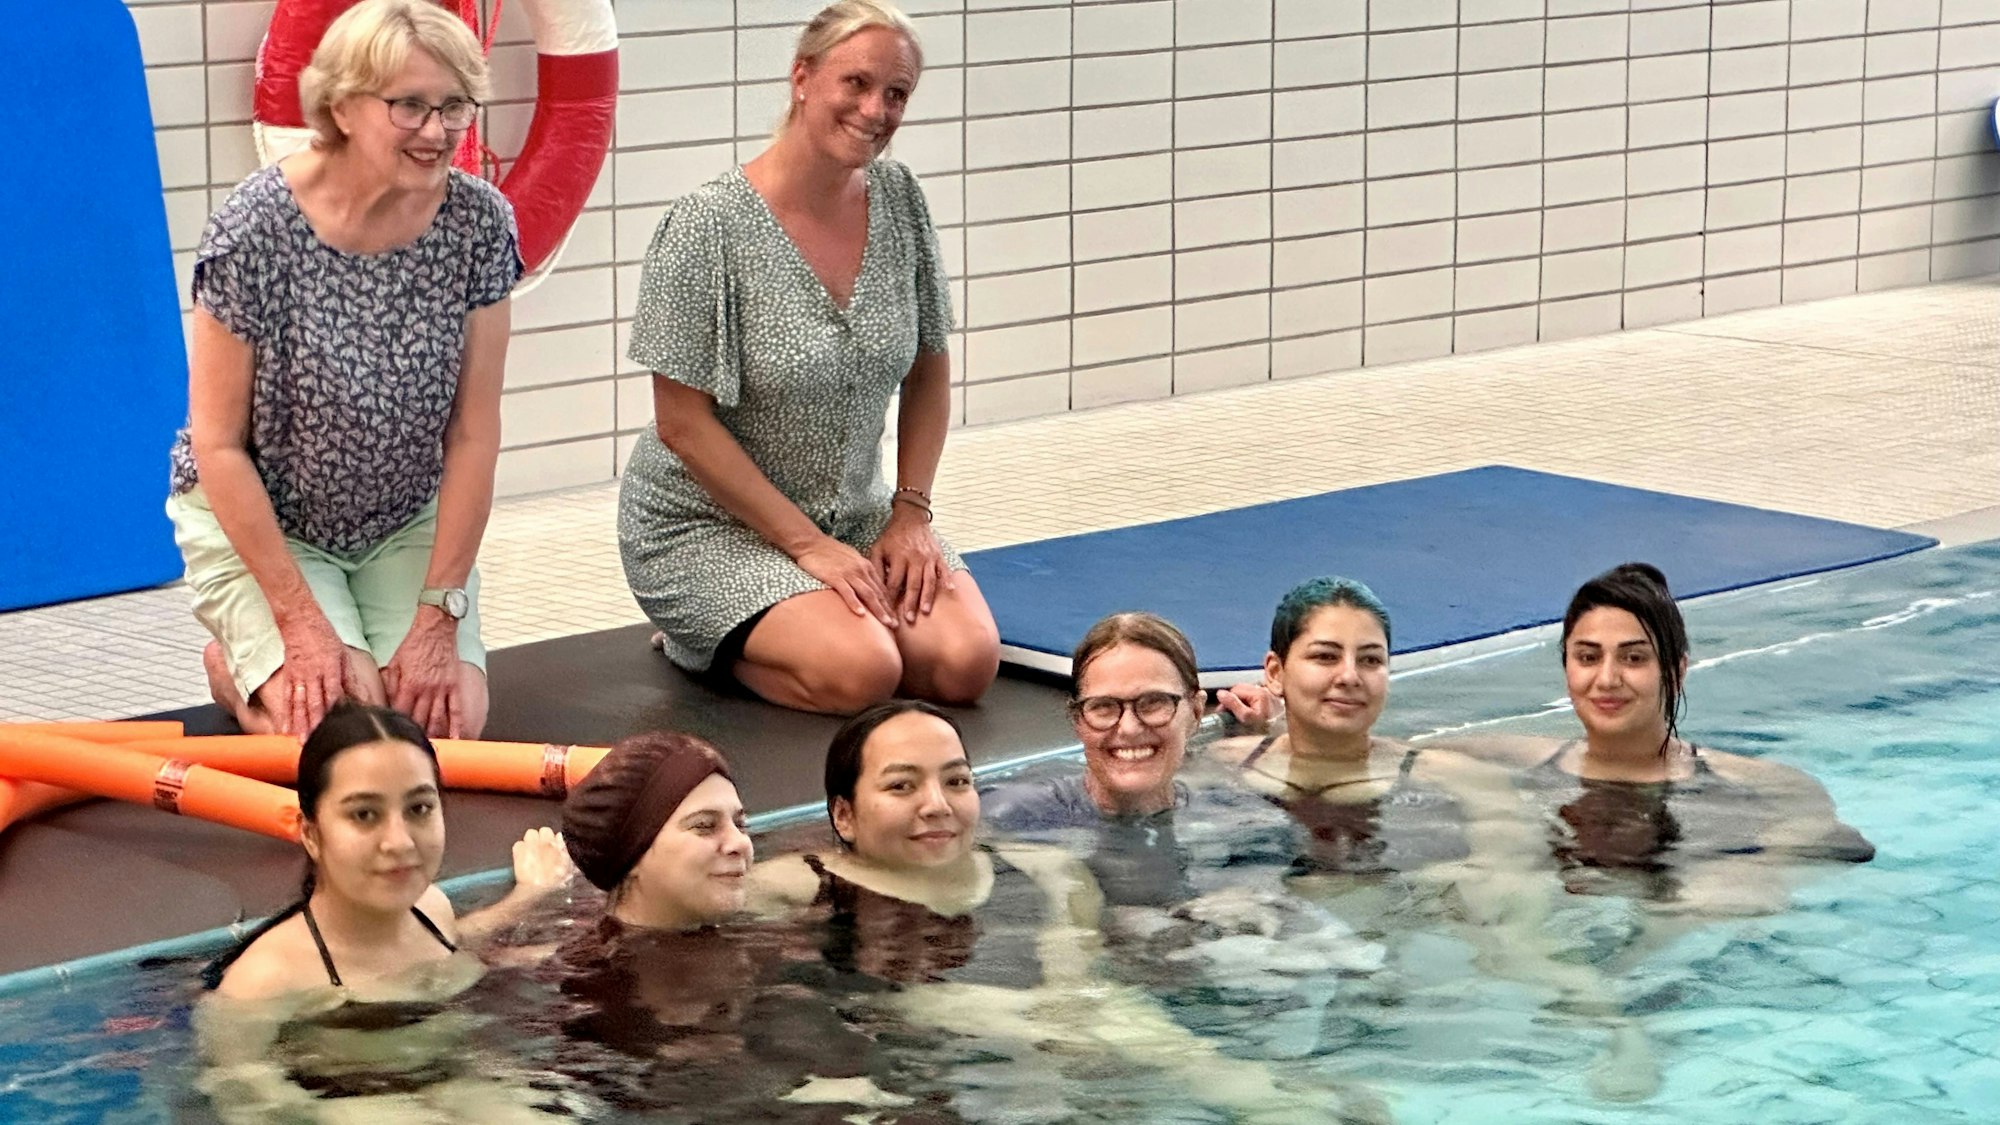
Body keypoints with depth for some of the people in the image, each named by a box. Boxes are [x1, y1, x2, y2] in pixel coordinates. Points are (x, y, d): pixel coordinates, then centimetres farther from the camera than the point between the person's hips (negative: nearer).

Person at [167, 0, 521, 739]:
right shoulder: (257, 228, -21)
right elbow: (218, 444, -16)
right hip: (257, 520, -4)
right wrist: (300, 618, -19)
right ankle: (239, 666, 13)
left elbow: (473, 435, -9)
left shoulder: (478, 222, -12)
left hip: (406, 524, 4)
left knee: (449, 718, -16)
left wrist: (439, 612, -14)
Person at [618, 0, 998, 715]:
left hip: (855, 515, 6)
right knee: (860, 673, -28)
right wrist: (807, 544, -16)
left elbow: (929, 370, 11)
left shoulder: (899, 201, 1)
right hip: (709, 523, -6)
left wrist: (910, 512, -2)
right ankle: (706, 643, 2)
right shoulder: (710, 227, -17)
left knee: (965, 662, -18)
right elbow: (684, 424, -16)